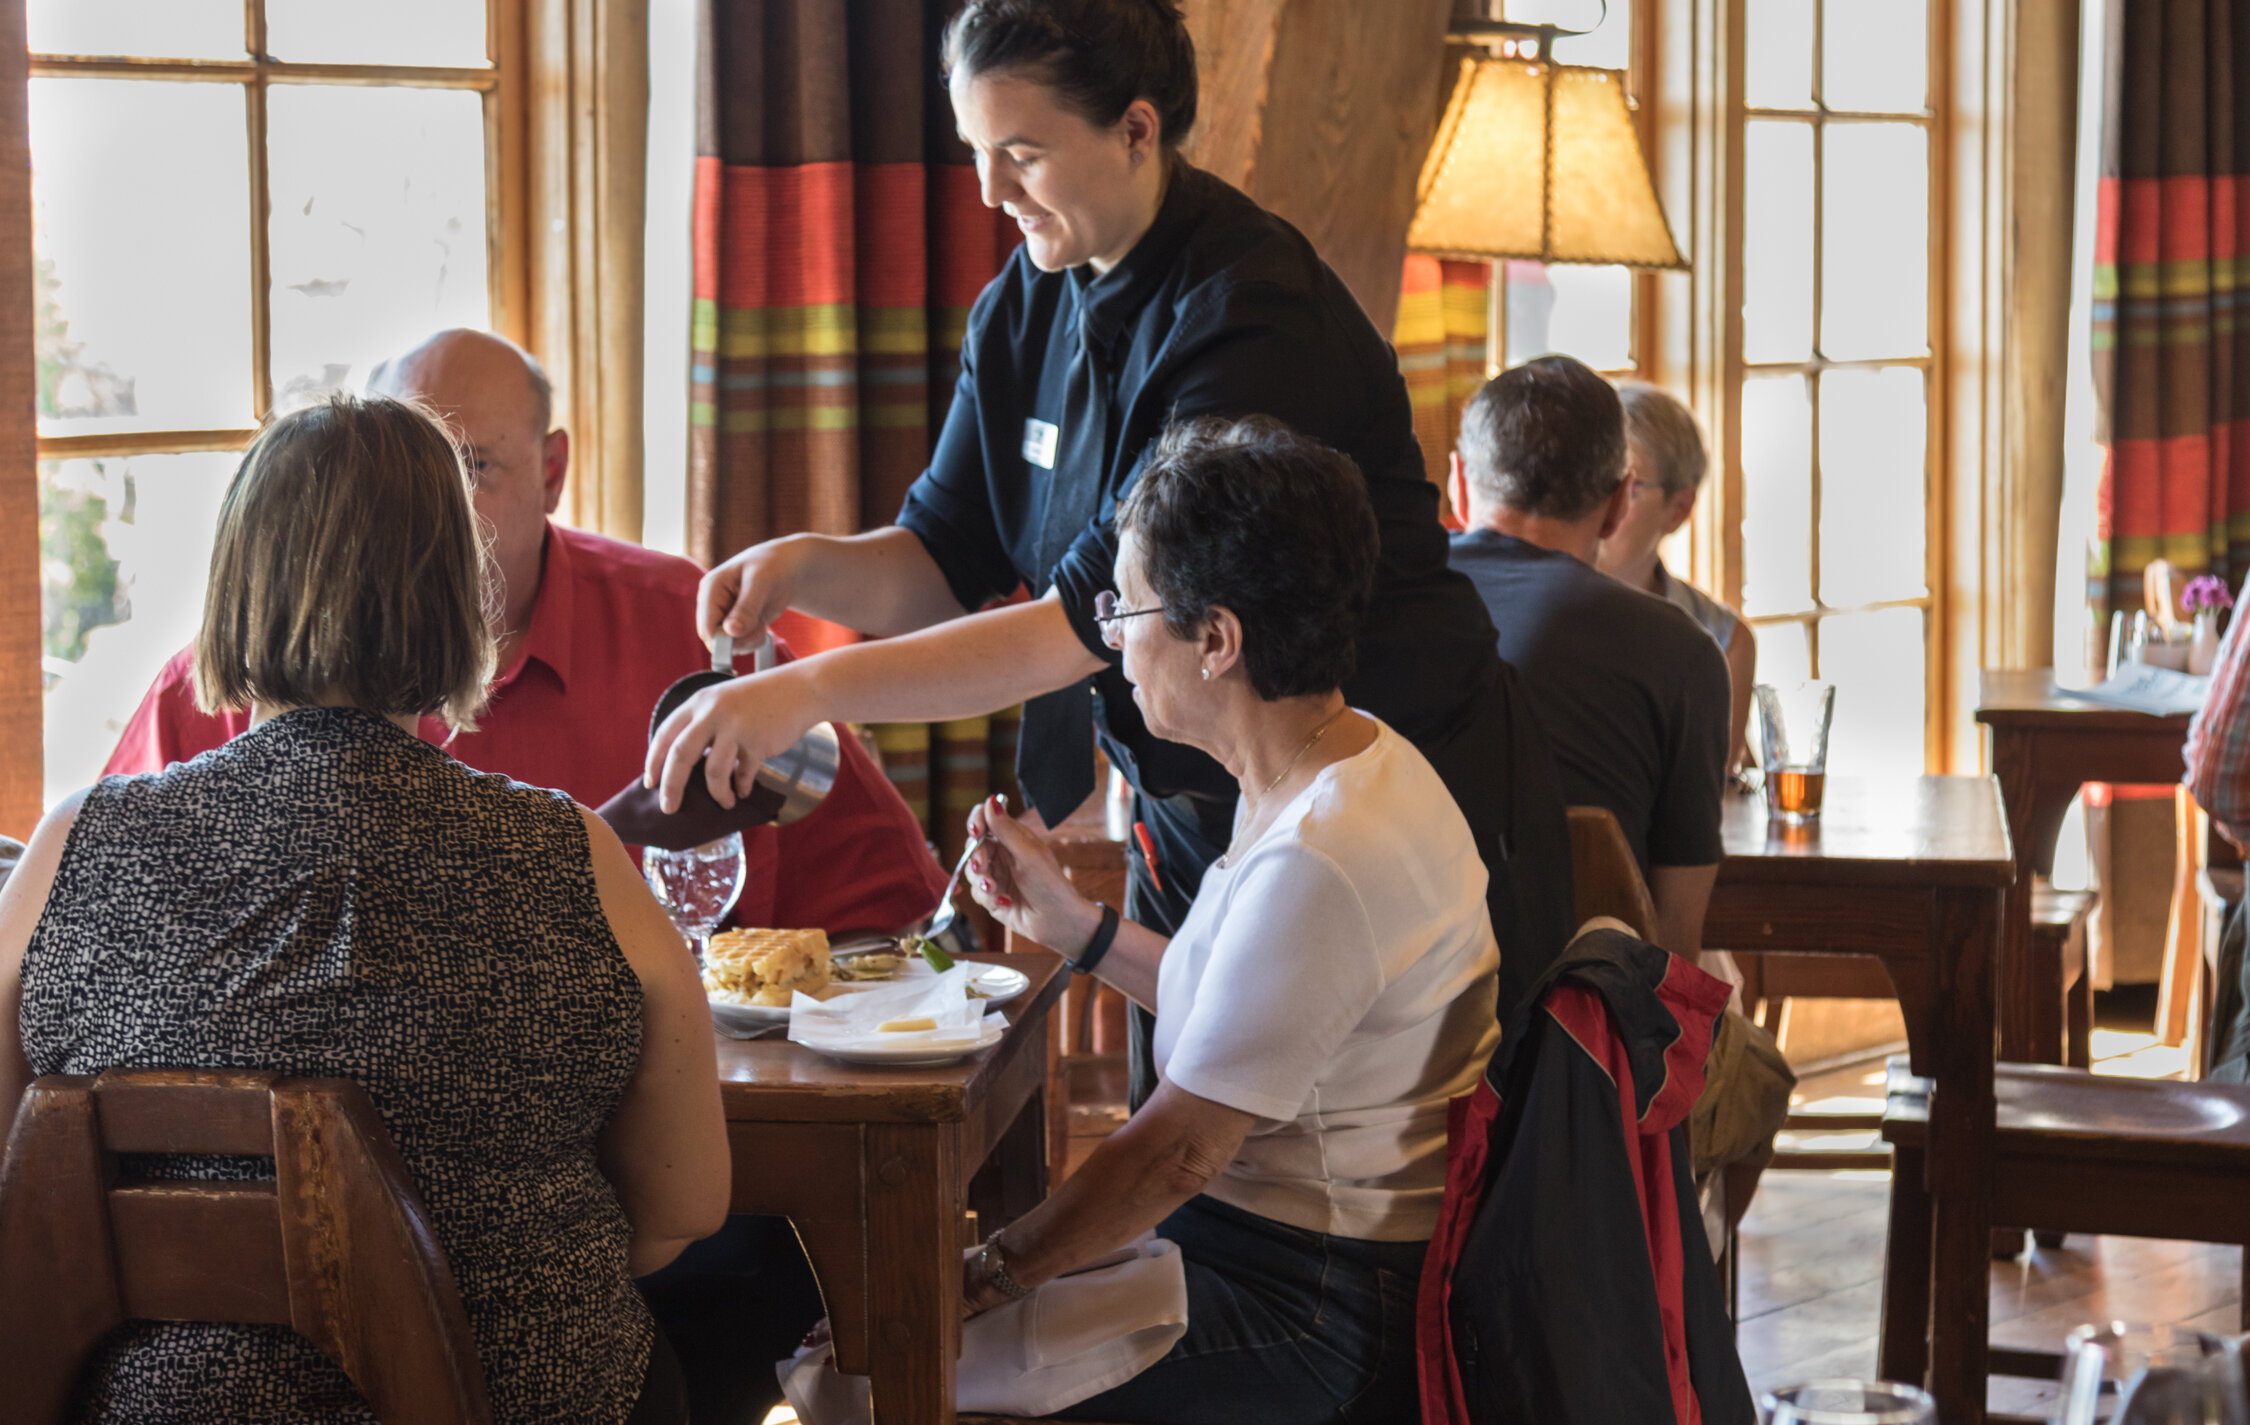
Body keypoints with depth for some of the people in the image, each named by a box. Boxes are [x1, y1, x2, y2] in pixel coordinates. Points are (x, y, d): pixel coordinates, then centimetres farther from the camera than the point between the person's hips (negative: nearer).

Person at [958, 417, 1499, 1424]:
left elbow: (1181, 1151, -23)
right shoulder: (1363, 764, 6)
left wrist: (986, 1279, -15)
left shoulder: (1316, 862, -26)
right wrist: (1073, 924, 17)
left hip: (1314, 1318, -10)